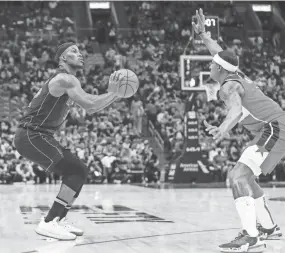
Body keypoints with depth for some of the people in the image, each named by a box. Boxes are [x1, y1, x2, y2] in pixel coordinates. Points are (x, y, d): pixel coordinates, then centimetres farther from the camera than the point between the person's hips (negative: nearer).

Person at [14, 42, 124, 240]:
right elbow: (91, 106, -23)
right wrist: (112, 93, -11)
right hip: (31, 136, -10)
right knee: (77, 172, -15)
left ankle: (59, 219, 14)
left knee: (78, 171, 12)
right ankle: (49, 223, -17)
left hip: (38, 137, 10)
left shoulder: (71, 82, 18)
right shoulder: (64, 79, -15)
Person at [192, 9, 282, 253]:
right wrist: (203, 34, 33)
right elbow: (222, 54, 33)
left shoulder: (228, 86, -14)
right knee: (244, 177, 21)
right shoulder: (237, 75, 12)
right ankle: (269, 227, 29)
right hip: (273, 129, 10)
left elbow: (236, 109, -36)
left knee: (238, 176, -21)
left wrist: (223, 130, -54)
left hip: (273, 129, -10)